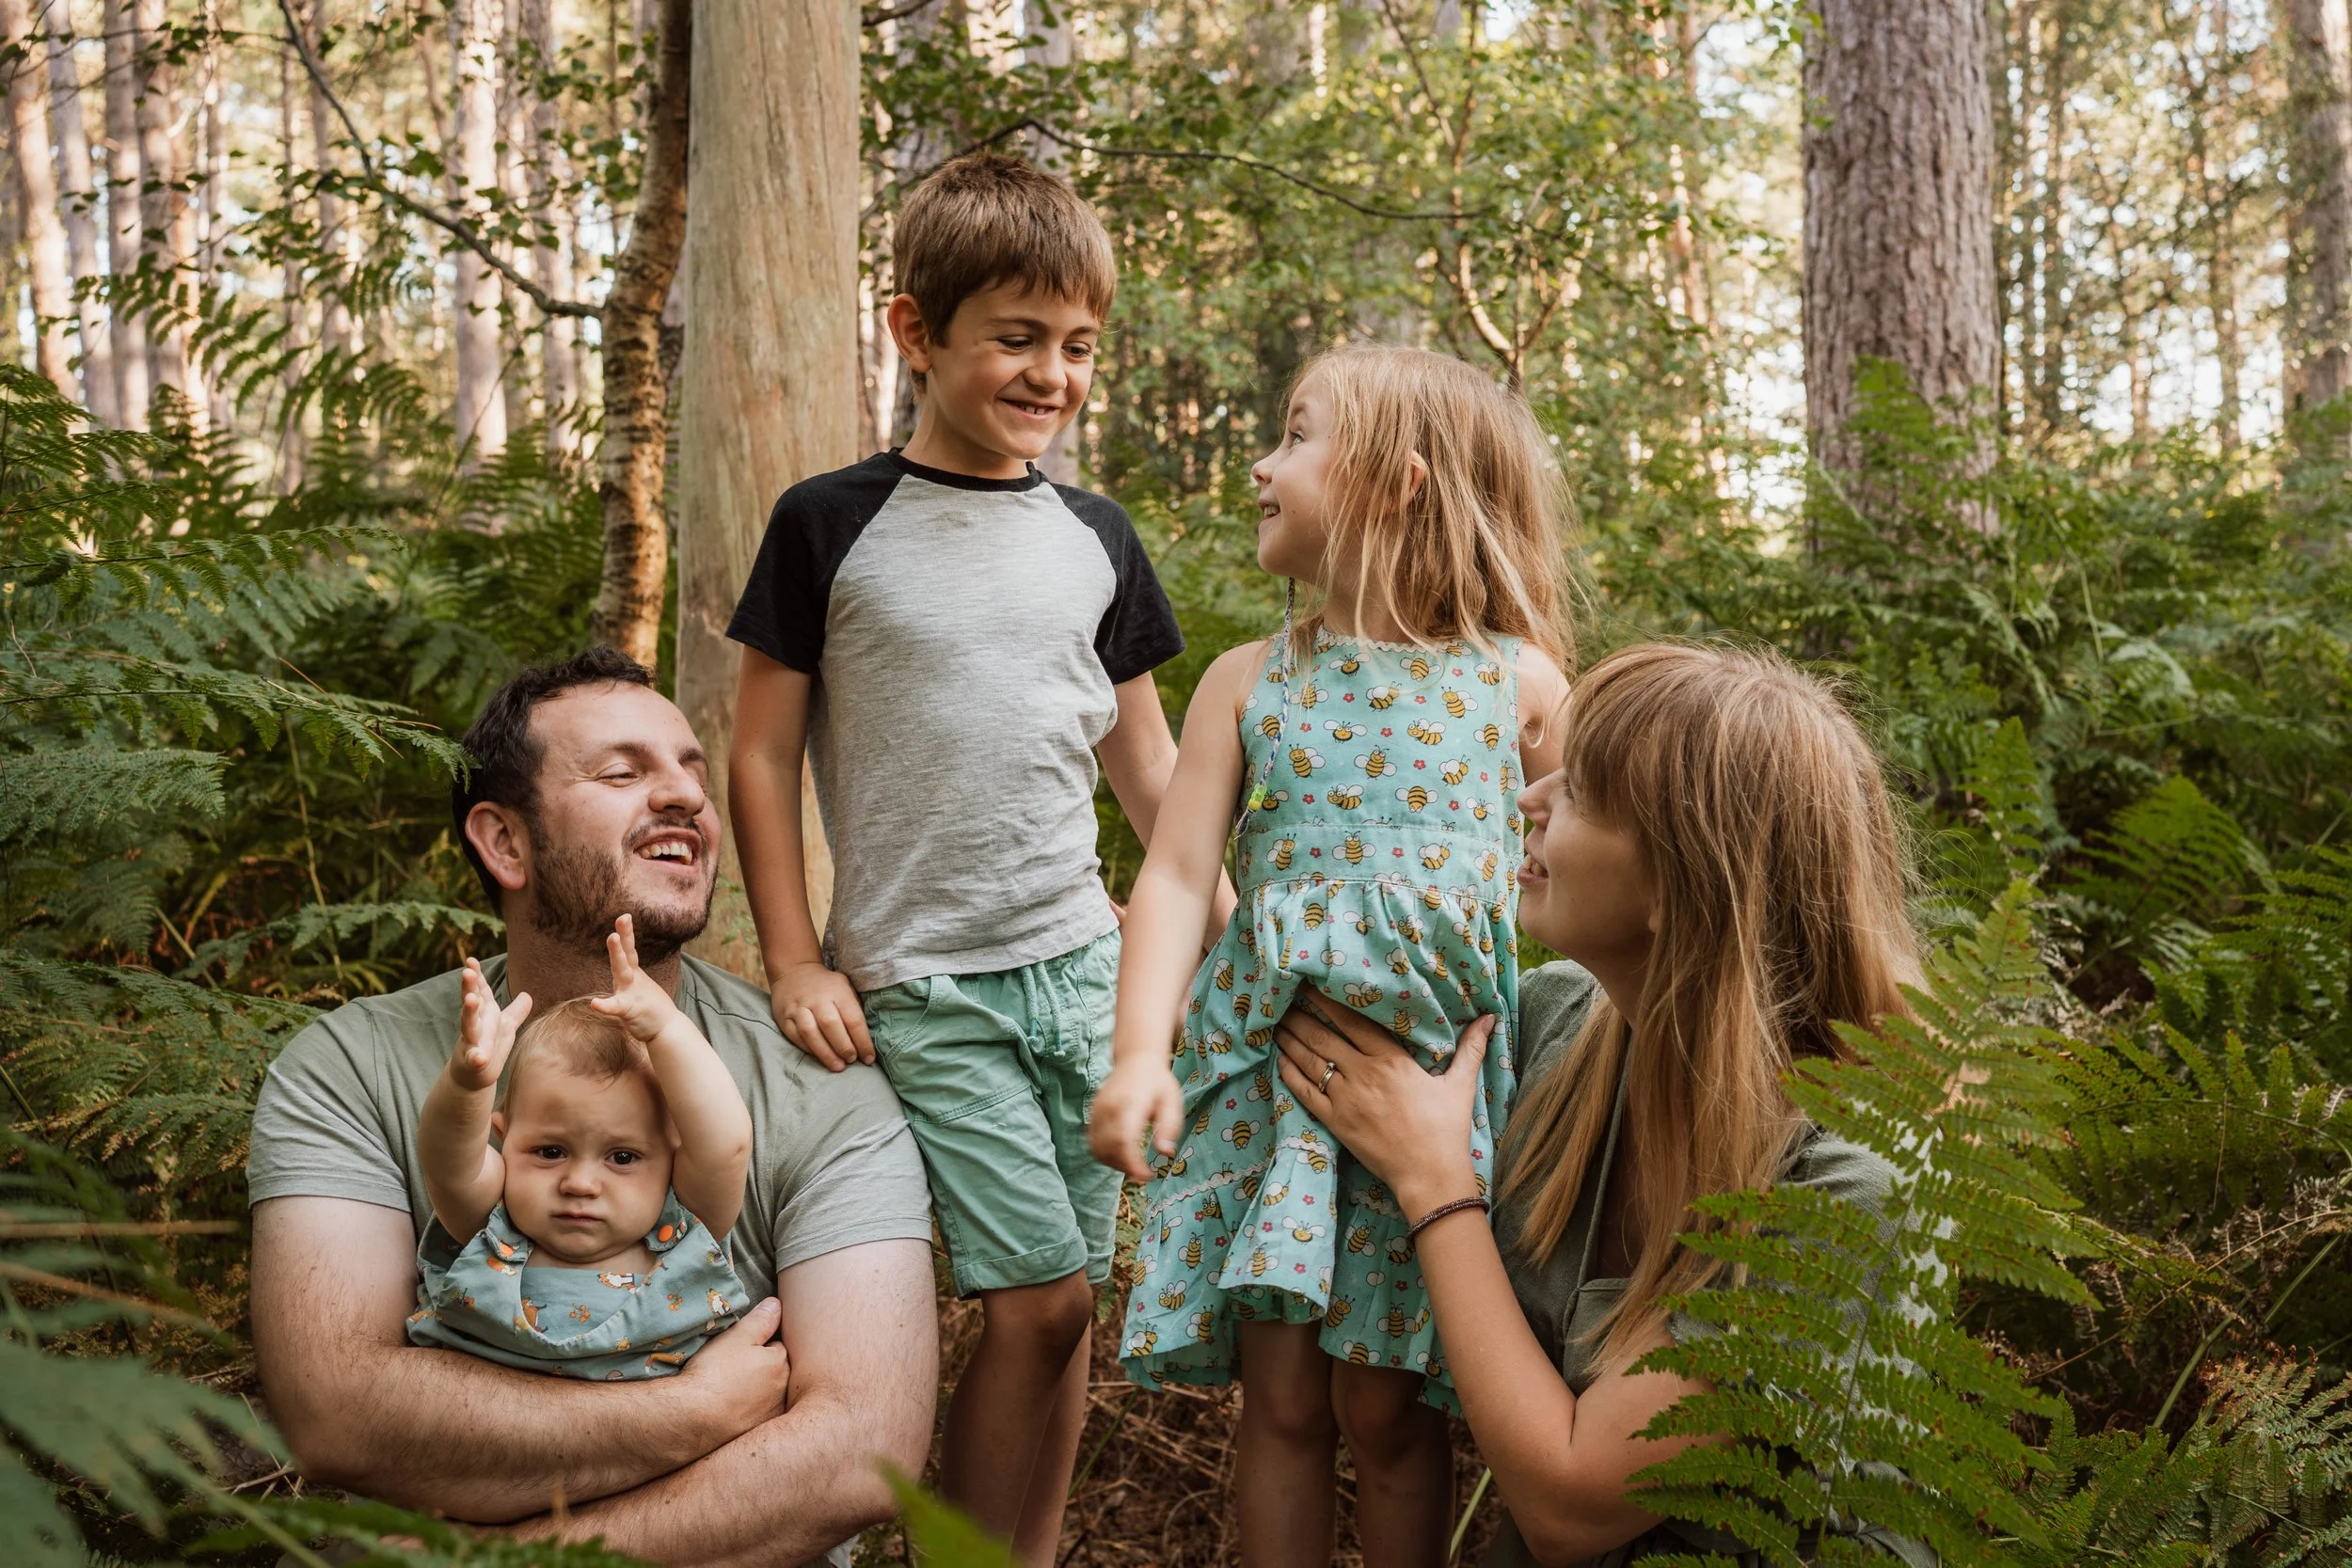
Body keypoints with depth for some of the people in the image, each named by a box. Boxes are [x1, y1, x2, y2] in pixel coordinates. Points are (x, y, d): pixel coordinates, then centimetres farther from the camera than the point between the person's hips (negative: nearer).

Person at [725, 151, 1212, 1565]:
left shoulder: (1096, 540, 9)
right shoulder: (832, 527, -3)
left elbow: (1147, 753, 17)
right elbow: (763, 753, 0)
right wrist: (797, 964, -5)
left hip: (1084, 962, 4)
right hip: (921, 986, -4)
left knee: (1066, 1300, 6)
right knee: (1039, 1296, -9)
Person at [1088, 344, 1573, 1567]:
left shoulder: (1516, 679, 2)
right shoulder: (1248, 682, 6)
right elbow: (1175, 876, -2)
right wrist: (1140, 1051, -15)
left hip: (1431, 1071, -1)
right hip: (1270, 1064, 2)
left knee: (1386, 1407, 2)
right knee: (1281, 1397, 3)